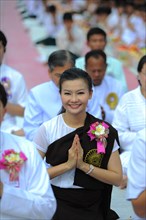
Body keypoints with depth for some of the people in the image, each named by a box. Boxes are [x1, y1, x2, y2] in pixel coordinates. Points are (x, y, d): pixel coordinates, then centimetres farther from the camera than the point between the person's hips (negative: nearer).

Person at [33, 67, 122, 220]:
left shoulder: (105, 131, -6)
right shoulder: (47, 129, -9)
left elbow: (117, 178, -7)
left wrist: (83, 165, -19)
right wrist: (68, 165, -20)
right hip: (56, 206, -1)